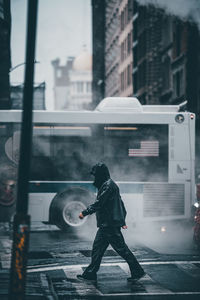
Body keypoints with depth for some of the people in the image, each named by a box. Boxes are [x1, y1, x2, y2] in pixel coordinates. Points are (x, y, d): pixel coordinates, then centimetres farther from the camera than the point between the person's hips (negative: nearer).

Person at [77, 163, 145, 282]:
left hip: (110, 224, -10)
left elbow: (98, 203, -18)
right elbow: (120, 203, 21)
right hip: (106, 224, 10)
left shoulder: (108, 185, -15)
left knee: (121, 248, -6)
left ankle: (138, 271, 1)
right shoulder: (108, 184, 17)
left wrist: (84, 213, -11)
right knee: (97, 247, 11)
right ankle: (90, 274, 15)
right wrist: (122, 220, 22)